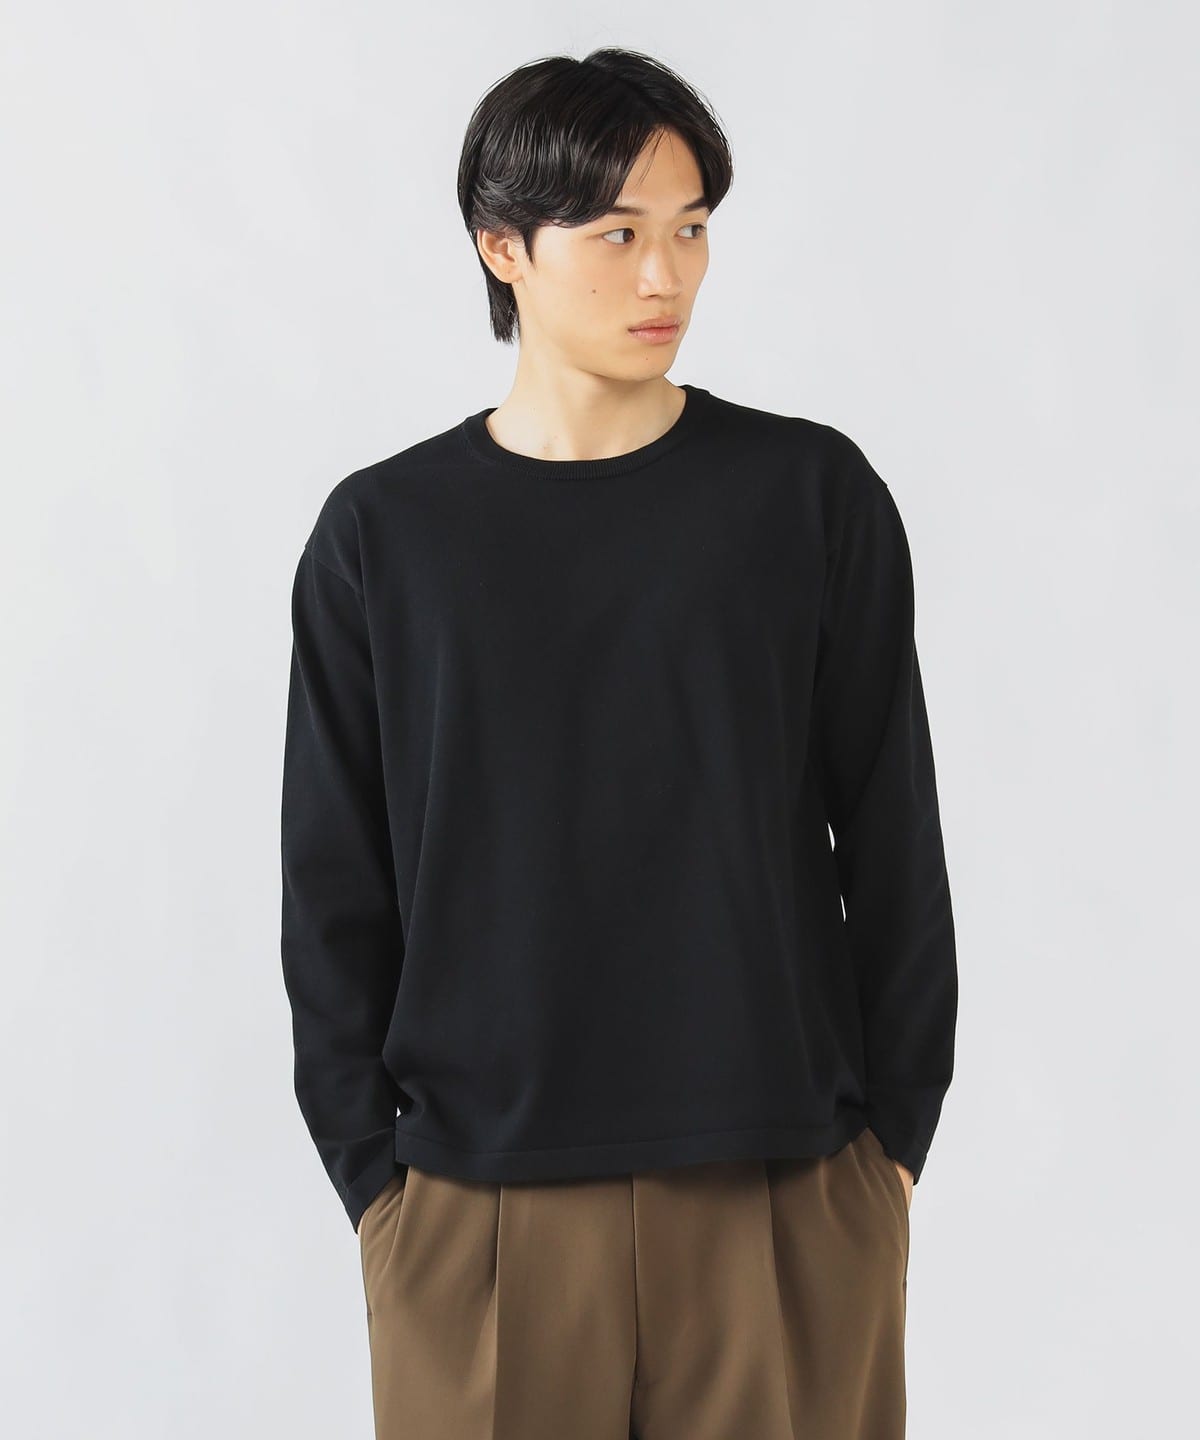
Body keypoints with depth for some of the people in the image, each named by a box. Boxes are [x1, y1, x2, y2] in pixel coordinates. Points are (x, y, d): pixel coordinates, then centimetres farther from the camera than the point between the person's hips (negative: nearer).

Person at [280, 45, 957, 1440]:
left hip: (783, 1189, 0)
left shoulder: (812, 492, 1)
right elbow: (336, 892, 5)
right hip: (480, 1202, 0)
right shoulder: (380, 535, 2)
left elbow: (894, 841, 4)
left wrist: (897, 1134, 3)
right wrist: (368, 1169, 1)